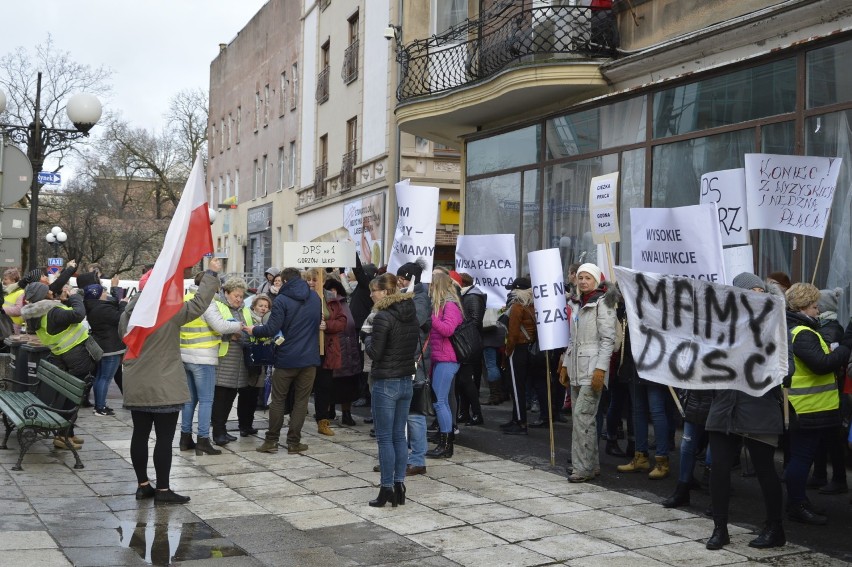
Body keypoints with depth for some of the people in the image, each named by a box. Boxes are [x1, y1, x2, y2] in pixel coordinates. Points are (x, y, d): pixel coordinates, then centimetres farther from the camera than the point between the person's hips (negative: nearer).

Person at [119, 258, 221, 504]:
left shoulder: (128, 315, 3)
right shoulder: (169, 313, -16)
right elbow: (198, 304, -14)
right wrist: (211, 274, -5)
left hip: (136, 388, 7)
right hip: (163, 388, -6)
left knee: (140, 434, 12)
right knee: (164, 438, 0)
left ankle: (143, 485, 20)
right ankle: (163, 490, 4)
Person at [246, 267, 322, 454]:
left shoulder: (282, 300, -11)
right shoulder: (315, 298, 6)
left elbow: (271, 329, -15)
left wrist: (253, 330, 1)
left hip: (286, 359, -3)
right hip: (309, 358, 3)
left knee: (278, 399, 7)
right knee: (301, 400, 7)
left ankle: (271, 440, 11)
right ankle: (294, 442, 7)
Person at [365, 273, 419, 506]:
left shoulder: (383, 316, -17)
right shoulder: (411, 314, 7)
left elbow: (374, 353, -16)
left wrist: (369, 340, 2)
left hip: (386, 384, -7)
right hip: (406, 382, 7)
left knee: (385, 438, 0)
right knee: (400, 436, 12)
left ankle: (387, 489, 4)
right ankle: (399, 486, 16)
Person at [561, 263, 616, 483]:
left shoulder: (602, 303, -8)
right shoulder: (576, 303, 16)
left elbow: (608, 339, -13)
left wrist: (600, 369, -19)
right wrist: (566, 364, 17)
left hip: (592, 368, -8)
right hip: (577, 368, 8)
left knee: (582, 415, -13)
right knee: (582, 417, 10)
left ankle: (583, 468, -9)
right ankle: (592, 464, 18)